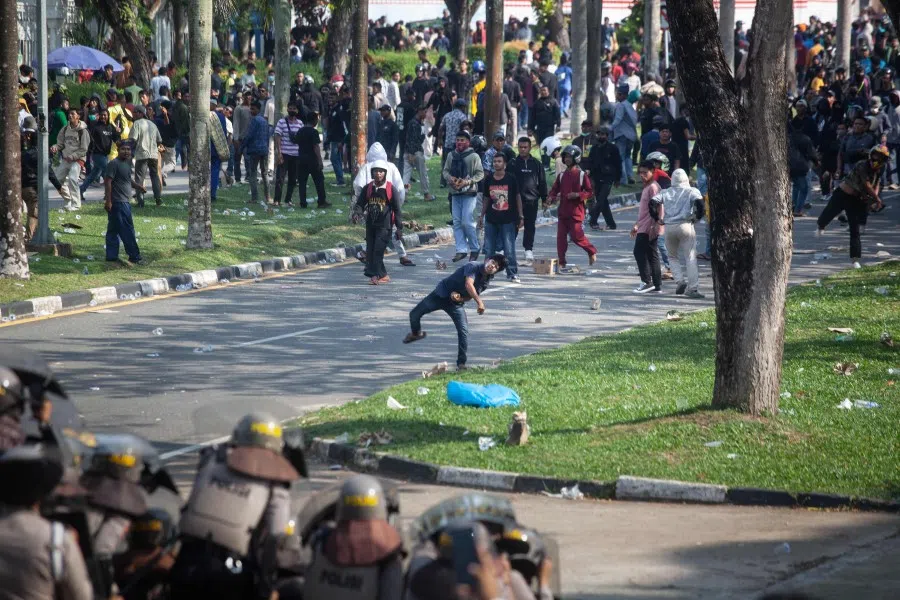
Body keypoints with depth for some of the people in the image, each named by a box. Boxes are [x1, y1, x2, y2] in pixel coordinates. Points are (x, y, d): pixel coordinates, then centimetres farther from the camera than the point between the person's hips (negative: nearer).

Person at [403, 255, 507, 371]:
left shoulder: (485, 282, -4)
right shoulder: (473, 266, -23)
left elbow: (469, 296, 3)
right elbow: (468, 285, -40)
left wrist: (460, 298, -21)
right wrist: (479, 302, -50)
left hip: (457, 303, 3)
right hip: (441, 294, -3)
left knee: (464, 331, -13)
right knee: (415, 314, 4)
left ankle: (461, 364, -5)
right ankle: (416, 333, 39)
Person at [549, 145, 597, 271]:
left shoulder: (581, 175, -2)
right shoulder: (561, 175, 11)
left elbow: (590, 192, -2)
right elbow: (554, 190, 12)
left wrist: (577, 195, -17)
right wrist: (553, 197, -10)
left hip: (576, 212, -5)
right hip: (563, 211, 5)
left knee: (576, 236, -7)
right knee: (561, 237, 0)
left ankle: (592, 251, 18)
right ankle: (561, 263, 5)